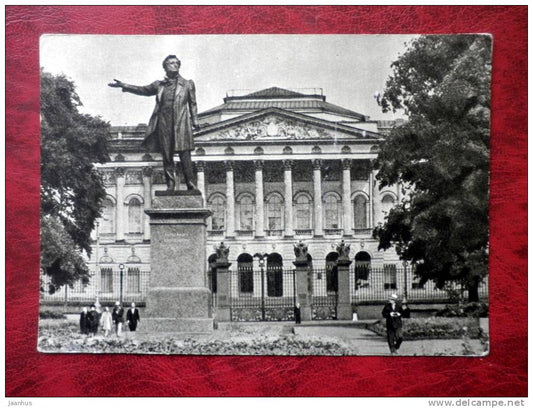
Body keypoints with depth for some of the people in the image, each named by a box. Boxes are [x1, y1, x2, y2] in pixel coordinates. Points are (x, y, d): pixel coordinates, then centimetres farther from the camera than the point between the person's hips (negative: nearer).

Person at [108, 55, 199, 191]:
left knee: (184, 154, -10)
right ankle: (170, 184, 5)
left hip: (181, 124, -2)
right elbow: (143, 90, 25)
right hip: (164, 124, 2)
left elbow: (193, 103, 13)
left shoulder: (188, 84, 14)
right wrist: (124, 86, 20)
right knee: (166, 155, 0)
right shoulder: (159, 85, 18)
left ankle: (190, 184, -8)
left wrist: (195, 120, 4)